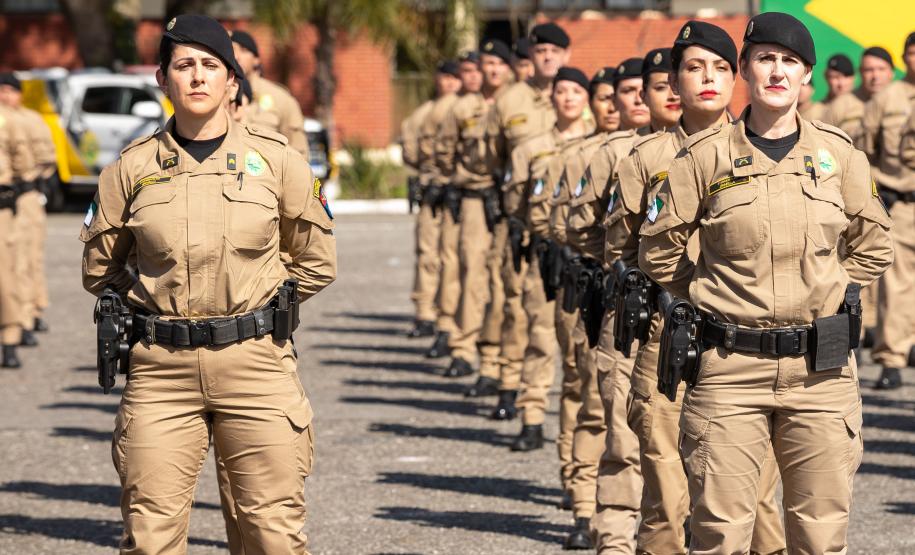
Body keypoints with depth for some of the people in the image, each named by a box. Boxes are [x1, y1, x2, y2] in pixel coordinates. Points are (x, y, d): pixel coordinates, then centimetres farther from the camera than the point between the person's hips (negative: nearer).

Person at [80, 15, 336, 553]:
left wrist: (259, 305, 11)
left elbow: (317, 262, 13)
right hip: (163, 367, 1)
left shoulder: (276, 159, 2)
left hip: (256, 362, -1)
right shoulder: (133, 167, 4)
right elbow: (100, 266, 18)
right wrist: (153, 302, 11)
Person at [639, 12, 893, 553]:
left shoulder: (838, 153, 6)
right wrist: (712, 297, 7)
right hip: (731, 366, -2)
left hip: (821, 368, 2)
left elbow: (874, 247, 17)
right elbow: (658, 251, 8)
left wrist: (822, 291, 9)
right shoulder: (707, 155, 0)